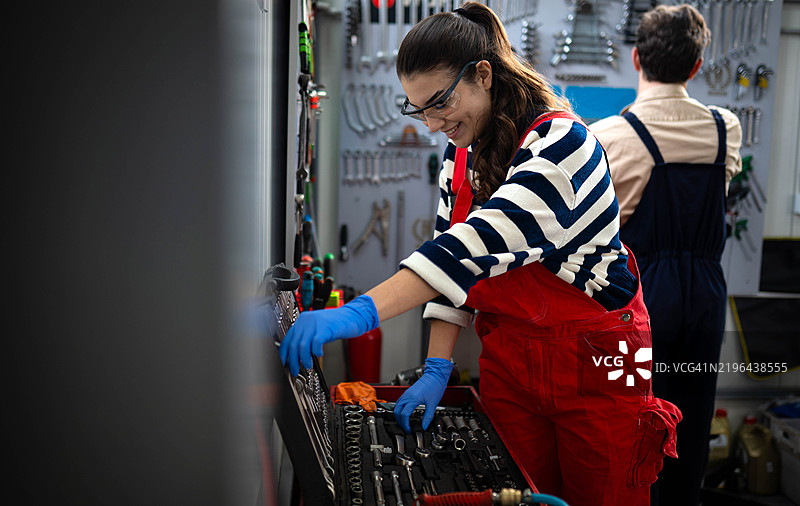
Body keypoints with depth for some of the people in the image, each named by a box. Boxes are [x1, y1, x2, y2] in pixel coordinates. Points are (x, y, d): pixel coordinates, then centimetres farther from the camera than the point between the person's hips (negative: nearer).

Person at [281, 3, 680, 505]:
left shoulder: (561, 140, -21)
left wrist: (362, 312, -44)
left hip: (596, 365, -5)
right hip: (507, 357, 6)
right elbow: (450, 251, 5)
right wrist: (437, 368, -7)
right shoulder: (460, 154, 4)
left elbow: (486, 239, -35)